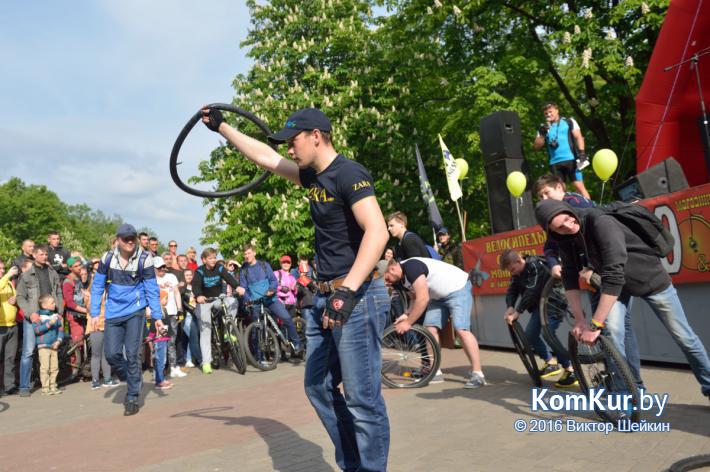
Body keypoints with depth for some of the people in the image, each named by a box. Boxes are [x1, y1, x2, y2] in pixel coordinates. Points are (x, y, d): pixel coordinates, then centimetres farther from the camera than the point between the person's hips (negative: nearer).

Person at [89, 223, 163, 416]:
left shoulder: (144, 259, -10)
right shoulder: (107, 258, -3)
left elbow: (152, 289, -6)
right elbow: (97, 286, 6)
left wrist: (157, 316, -8)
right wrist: (94, 314, 3)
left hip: (135, 311, -3)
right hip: (113, 312, 3)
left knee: (132, 354, -5)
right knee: (112, 353, -1)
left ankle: (132, 398, 9)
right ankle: (134, 381, 26)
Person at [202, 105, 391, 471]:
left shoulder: (349, 173, -13)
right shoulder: (313, 177, 14)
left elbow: (377, 232, -25)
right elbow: (265, 157, 27)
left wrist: (347, 291, -33)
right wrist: (222, 128, 33)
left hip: (357, 297, -10)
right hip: (324, 297, 10)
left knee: (362, 399, -5)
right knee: (319, 387, 14)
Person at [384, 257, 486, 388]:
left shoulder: (411, 267, -28)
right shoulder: (400, 278, 1)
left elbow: (423, 299, -30)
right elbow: (417, 297, 8)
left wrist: (408, 322, -22)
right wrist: (407, 314, -10)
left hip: (458, 288, -9)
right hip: (439, 296, 9)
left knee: (461, 329, -19)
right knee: (430, 329, -1)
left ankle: (477, 375, -15)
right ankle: (436, 373, 7)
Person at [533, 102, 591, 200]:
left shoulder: (569, 121, 12)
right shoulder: (544, 128, 17)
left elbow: (578, 137, 4)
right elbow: (536, 147, 11)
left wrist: (581, 153, -10)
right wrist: (542, 134, -4)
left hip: (571, 159, -3)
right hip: (554, 163, 3)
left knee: (579, 186, -8)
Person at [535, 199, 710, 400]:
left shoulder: (599, 221, -37)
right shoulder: (566, 241, -17)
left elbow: (614, 275, -43)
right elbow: (570, 279, -11)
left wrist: (595, 325, -42)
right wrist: (579, 320, -19)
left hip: (650, 277, -4)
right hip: (618, 284, 4)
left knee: (683, 337, 7)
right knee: (613, 329, -17)